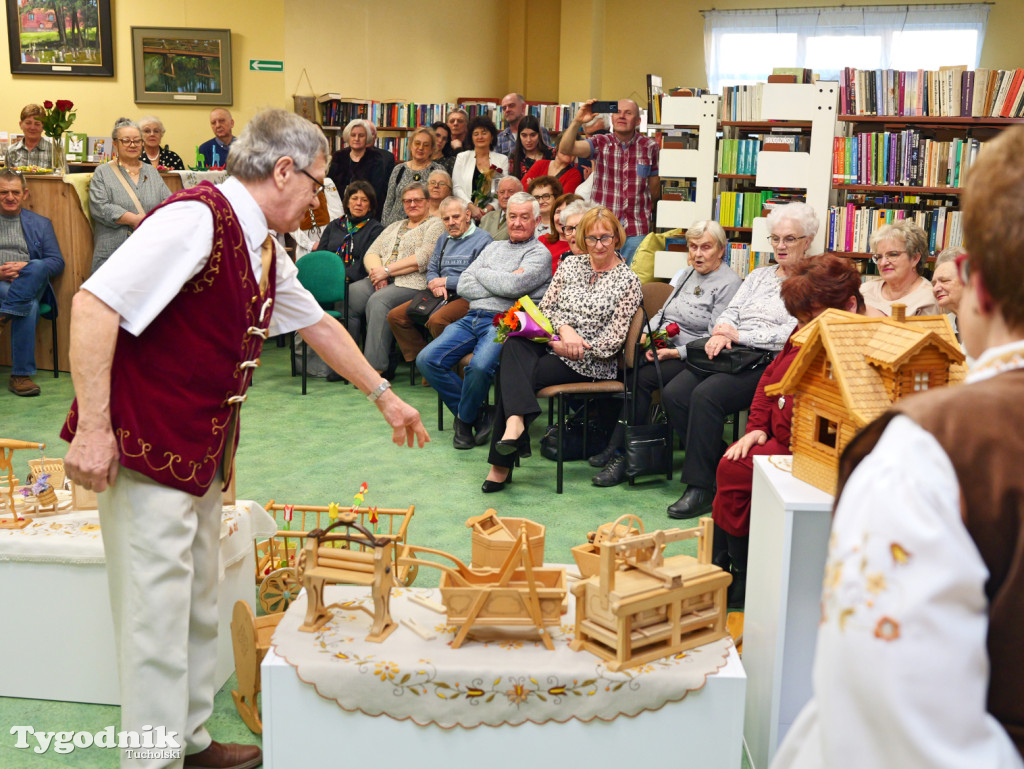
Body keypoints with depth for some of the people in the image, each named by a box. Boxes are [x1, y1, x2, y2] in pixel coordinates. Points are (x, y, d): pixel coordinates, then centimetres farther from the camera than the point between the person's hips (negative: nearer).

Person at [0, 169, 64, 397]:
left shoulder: (41, 224, 20)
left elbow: (57, 263, 11)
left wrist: (27, 267, -11)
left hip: (31, 286, 2)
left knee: (38, 267, -37)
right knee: (29, 306, -37)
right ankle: (21, 375, -39)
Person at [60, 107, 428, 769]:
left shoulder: (265, 248, 10)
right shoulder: (197, 219, -20)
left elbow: (317, 323, 23)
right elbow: (95, 304, -25)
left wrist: (383, 396, 28)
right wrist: (93, 428, -26)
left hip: (203, 452, 10)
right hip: (144, 449, -10)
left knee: (199, 607, 18)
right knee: (157, 614, -2)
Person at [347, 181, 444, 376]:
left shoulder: (435, 225, 6)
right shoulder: (393, 227, 29)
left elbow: (423, 259, -10)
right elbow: (371, 253, 18)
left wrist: (387, 270, -11)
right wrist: (377, 273, -5)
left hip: (411, 283, -6)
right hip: (380, 281, 7)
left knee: (378, 301, -34)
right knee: (347, 296, -21)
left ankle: (376, 366, -36)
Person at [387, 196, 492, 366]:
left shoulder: (482, 239, -4)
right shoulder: (443, 240, 22)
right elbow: (431, 270, 22)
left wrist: (445, 281, -8)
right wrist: (436, 285, -3)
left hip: (467, 297, -8)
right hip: (441, 295, 8)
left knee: (437, 320, -36)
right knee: (395, 316, -6)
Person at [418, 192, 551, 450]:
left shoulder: (539, 253, 4)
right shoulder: (494, 247, 23)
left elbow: (513, 285, -15)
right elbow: (463, 285, 12)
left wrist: (482, 273, 3)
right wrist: (501, 286, -2)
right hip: (472, 318, 7)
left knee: (480, 366, -34)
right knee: (427, 359, -12)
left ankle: (464, 419, -4)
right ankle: (477, 416, -2)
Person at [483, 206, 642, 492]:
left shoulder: (628, 282, -1)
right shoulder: (571, 264, 13)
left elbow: (612, 342, -6)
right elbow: (544, 307, 9)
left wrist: (563, 347, -11)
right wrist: (564, 327, -13)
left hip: (590, 364, -5)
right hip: (552, 344, 5)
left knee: (510, 372, -27)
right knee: (513, 346, -32)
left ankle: (502, 464, -27)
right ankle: (516, 420, -49)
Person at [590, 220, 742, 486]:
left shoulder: (729, 283, -7)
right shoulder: (685, 274, 20)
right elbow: (663, 313, 21)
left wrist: (676, 353, -20)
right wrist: (646, 335, 1)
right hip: (660, 348, 8)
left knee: (643, 378, -29)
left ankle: (620, 453, -20)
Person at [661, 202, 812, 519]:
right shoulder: (759, 274, 24)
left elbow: (793, 335, -11)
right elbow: (731, 311, 18)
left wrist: (740, 335, -11)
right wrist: (721, 333, -6)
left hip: (768, 363, -7)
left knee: (706, 395, -31)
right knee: (673, 394, -17)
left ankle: (701, 487, -21)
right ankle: (721, 466, -6)